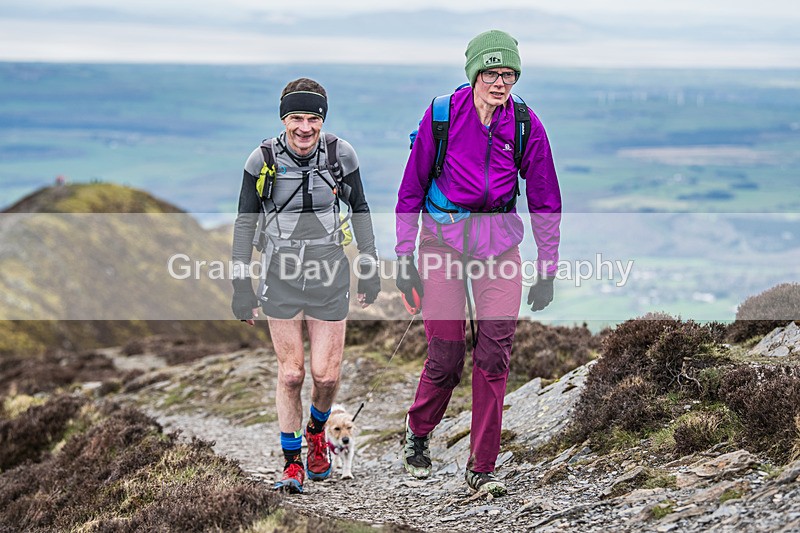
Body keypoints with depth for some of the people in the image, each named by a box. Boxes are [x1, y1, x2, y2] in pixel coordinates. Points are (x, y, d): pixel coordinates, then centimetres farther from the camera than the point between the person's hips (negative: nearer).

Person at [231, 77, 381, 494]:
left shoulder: (340, 154, -5)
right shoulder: (264, 159, -8)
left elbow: (359, 210, 8)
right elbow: (245, 221, 0)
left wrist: (370, 268, 8)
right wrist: (241, 284, -2)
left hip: (329, 271, 1)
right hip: (281, 272, -1)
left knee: (326, 375, -1)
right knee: (291, 372, -2)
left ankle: (316, 431, 32)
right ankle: (292, 463, 14)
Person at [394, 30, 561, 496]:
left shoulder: (527, 125, -6)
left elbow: (546, 202, 3)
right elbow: (412, 188, 0)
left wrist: (548, 271, 3)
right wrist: (405, 254, -2)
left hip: (499, 242, 1)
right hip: (443, 238, -1)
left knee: (495, 354, -6)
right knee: (446, 354, -2)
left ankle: (482, 468, 6)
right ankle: (418, 432, 29)